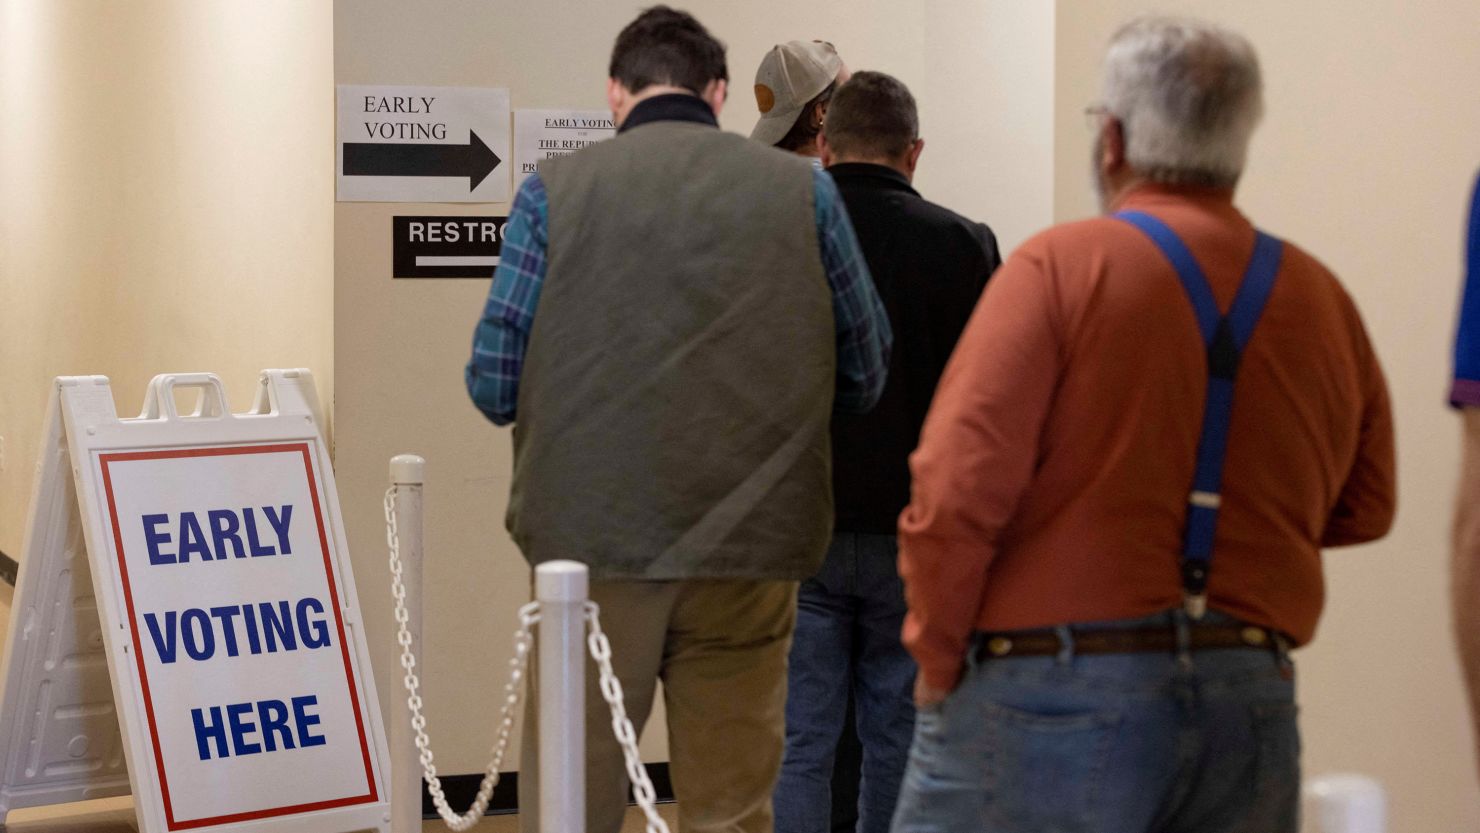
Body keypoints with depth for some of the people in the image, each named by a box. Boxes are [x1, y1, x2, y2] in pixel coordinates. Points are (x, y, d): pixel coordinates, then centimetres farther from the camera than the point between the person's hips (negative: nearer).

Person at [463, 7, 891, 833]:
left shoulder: (555, 191, 0)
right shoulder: (803, 190, 3)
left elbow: (495, 385, -1)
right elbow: (865, 377, 8)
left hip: (593, 545, -1)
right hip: (750, 548, 1)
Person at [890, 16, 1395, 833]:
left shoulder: (1059, 266, -7)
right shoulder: (1322, 299, 7)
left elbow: (955, 494, -13)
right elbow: (1362, 509, 17)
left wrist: (937, 664, -1)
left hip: (1049, 699, -5)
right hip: (1252, 698, 5)